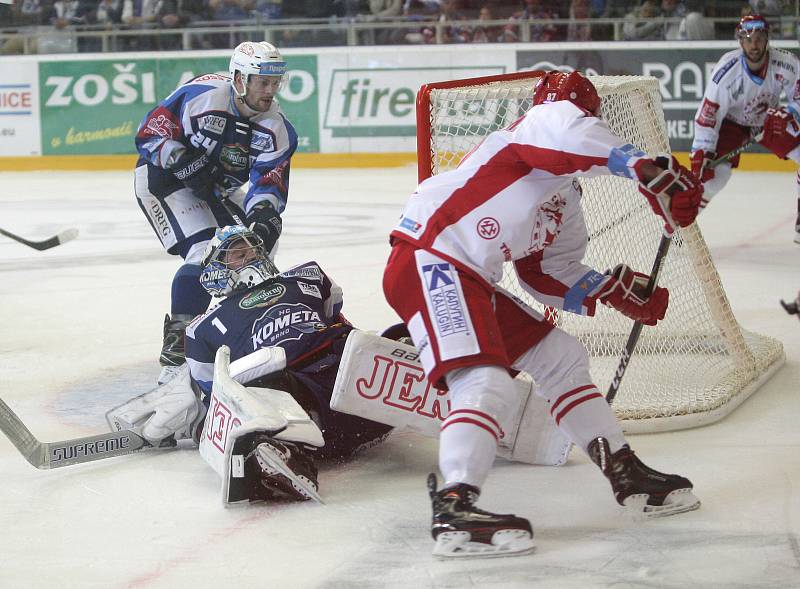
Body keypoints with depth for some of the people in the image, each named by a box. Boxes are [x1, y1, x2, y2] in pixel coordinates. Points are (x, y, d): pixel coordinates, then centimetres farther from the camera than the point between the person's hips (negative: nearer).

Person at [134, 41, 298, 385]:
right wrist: (184, 160, -35)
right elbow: (150, 133, -20)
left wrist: (263, 213, -39)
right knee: (205, 252, -24)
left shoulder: (277, 130, -12)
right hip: (162, 177, -7)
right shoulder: (201, 95, -26)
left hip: (216, 189, 7)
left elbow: (268, 182, -18)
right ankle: (176, 349, -20)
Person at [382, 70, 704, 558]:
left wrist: (613, 289, 8)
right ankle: (455, 509, -32)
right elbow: (570, 132, -29)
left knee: (559, 355, 16)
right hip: (429, 260, -11)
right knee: (487, 383, -24)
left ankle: (625, 472, 24)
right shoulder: (539, 124, -4)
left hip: (471, 280, 11)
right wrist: (649, 169, -35)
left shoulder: (566, 199, 24)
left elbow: (551, 274, 23)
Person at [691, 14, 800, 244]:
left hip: (770, 121, 4)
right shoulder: (726, 71, -32)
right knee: (716, 172, -23)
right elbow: (707, 115, -28)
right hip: (732, 122, -4)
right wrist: (701, 153, -33)